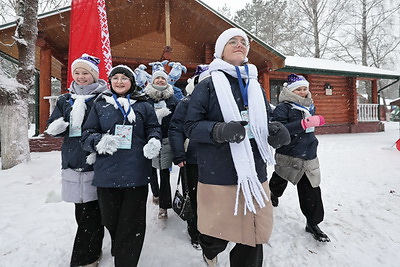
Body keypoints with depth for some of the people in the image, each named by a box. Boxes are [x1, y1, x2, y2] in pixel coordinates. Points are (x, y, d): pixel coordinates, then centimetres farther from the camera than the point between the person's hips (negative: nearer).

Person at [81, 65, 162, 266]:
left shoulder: (143, 106, 10)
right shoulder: (100, 105, 12)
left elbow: (154, 129, 11)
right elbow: (87, 134, 8)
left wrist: (154, 142, -13)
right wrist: (100, 141, -15)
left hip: (136, 174, -1)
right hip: (107, 173, 1)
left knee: (132, 222, 6)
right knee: (109, 219, 14)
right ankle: (117, 247, 44)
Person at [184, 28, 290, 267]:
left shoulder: (256, 86, 14)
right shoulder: (208, 85, -1)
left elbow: (267, 121, 18)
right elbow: (191, 126, -6)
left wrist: (279, 130, -5)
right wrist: (220, 130, -25)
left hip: (254, 173, 5)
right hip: (219, 175, -4)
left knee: (253, 238, 10)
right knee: (218, 234, 11)